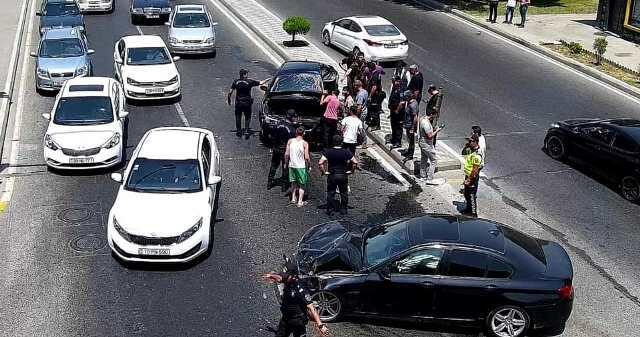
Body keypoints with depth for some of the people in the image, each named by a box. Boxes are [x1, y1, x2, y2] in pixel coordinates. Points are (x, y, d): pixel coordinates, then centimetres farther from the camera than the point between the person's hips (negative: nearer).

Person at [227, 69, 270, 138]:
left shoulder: (236, 82, -1)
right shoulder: (249, 81, -7)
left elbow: (230, 92, -2)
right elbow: (261, 83, 0)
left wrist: (229, 100, 13)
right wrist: (268, 80, 16)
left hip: (238, 103, 2)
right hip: (247, 103, -2)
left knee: (238, 117, 14)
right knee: (247, 117, 10)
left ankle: (238, 131, 18)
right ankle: (246, 130, -1)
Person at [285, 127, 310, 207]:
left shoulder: (290, 141, -3)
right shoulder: (305, 143, -12)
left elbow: (286, 154, -2)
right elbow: (306, 157, -14)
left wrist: (286, 163, 12)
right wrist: (308, 166, 1)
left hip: (292, 165, 3)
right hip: (301, 166, -3)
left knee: (294, 183, 22)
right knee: (302, 185, 9)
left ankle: (293, 198, 21)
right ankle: (300, 201, 8)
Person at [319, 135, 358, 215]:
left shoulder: (328, 152, -9)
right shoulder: (346, 152, -7)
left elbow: (320, 163, -17)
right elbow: (355, 162, -10)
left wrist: (324, 172, -6)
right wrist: (351, 170, 2)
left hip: (331, 176, 0)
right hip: (343, 175, 0)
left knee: (330, 193, 11)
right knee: (344, 193, 15)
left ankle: (330, 210, 13)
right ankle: (343, 210, 21)